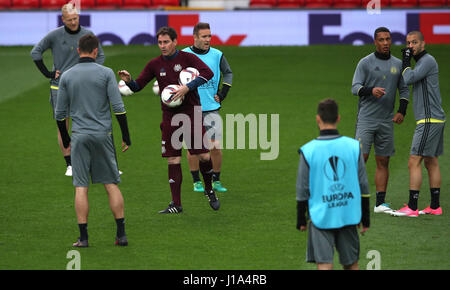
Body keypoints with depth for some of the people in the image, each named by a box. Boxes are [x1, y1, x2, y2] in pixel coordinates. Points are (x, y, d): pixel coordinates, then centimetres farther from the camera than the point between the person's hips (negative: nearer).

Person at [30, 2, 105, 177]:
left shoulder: (88, 35, 1)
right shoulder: (55, 36, -4)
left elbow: (100, 56, 16)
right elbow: (36, 52, 5)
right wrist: (47, 73, 0)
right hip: (59, 87, -1)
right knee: (63, 126, 0)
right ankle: (69, 165, 6)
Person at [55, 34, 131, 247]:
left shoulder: (67, 76, 3)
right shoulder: (106, 73, -3)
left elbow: (60, 112, 7)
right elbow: (118, 108, -6)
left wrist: (65, 140, 19)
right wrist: (126, 137, 2)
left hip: (79, 136, 1)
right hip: (103, 134, -1)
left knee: (81, 187, 1)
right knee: (111, 184, 6)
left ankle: (83, 237, -2)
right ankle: (121, 235, 3)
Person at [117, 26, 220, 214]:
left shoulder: (187, 58, -4)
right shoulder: (155, 64, 6)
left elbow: (207, 73, -16)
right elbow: (138, 86, 7)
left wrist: (187, 88, -25)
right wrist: (128, 80, -16)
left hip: (191, 113, -3)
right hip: (169, 117, 3)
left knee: (203, 155, -4)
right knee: (173, 160, 0)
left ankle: (209, 190, 23)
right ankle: (176, 204, 6)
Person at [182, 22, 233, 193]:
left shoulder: (217, 55, 3)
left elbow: (228, 73, 16)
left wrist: (222, 94, 7)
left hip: (212, 108, 1)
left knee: (216, 147, -4)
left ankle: (216, 181, 9)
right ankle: (196, 182, 13)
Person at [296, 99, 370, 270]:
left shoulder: (308, 151, -8)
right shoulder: (354, 147, -2)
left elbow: (302, 190, -2)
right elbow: (363, 186, 4)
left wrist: (301, 220, 11)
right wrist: (365, 219, 13)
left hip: (321, 217, -2)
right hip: (348, 216, 3)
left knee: (324, 265, -3)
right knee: (351, 264, 16)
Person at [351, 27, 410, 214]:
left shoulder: (397, 64, 10)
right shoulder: (365, 63, -2)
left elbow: (404, 89, 16)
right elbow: (355, 88, -7)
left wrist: (402, 111, 1)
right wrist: (371, 90, -27)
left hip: (387, 121, 4)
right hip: (366, 119, -4)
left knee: (383, 162, 5)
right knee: (361, 158, -12)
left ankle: (380, 203, 8)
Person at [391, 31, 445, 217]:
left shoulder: (427, 60, -12)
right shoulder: (422, 61, 18)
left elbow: (408, 80, -19)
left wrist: (406, 61, -7)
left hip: (429, 121, -10)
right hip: (435, 119, 10)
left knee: (414, 162, -11)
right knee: (431, 162, 12)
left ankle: (412, 207, -12)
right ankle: (435, 206, 15)